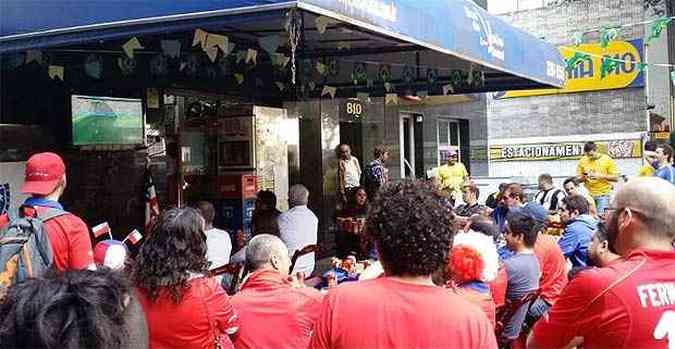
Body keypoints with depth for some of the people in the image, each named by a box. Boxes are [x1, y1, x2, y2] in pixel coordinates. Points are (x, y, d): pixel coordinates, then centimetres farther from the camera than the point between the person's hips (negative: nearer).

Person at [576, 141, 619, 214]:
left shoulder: (607, 159, -2)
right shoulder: (582, 161, 4)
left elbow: (615, 178, -3)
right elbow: (578, 179, 8)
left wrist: (601, 176, -15)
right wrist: (584, 177, -13)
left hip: (603, 194, -2)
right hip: (589, 194, 2)